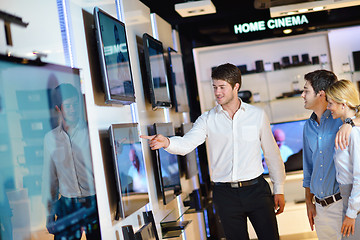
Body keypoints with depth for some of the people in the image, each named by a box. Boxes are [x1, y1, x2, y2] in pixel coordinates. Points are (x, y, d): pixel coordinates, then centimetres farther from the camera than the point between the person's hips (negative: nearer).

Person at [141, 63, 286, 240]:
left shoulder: (257, 115, 3)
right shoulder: (208, 119, 1)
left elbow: (272, 153, 8)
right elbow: (186, 144, -14)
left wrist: (279, 189, 8)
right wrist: (166, 142, -36)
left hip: (256, 189, 0)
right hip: (225, 193, 0)